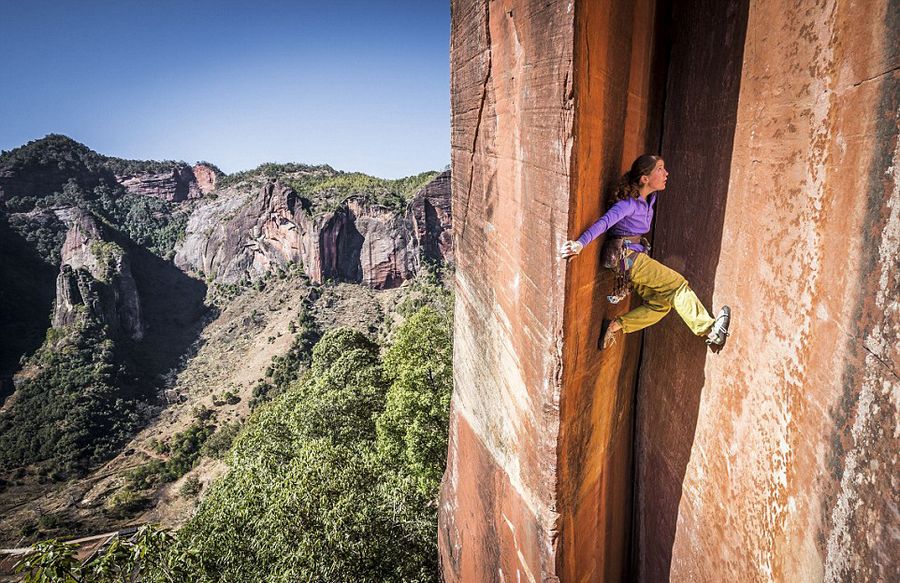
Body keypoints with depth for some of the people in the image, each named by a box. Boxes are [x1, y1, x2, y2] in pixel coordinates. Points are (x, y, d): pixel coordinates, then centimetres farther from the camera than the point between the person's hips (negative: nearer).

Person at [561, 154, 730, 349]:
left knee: (661, 304, 4)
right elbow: (605, 221, -31)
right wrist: (581, 243, -44)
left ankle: (615, 326, 1)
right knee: (677, 283, -11)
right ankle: (709, 329, -9)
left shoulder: (649, 199, 10)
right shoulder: (629, 202, -17)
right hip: (625, 256, -9)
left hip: (635, 256, 9)